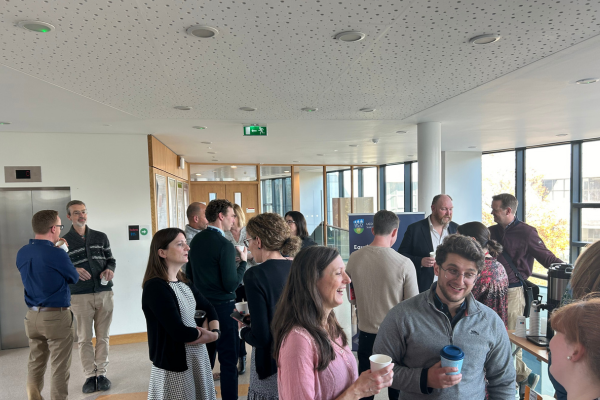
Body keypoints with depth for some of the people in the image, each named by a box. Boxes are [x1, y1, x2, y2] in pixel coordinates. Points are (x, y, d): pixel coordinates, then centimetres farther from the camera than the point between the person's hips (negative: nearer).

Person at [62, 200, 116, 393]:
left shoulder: (101, 237, 9)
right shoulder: (64, 241, 3)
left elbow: (111, 259, 13)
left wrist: (110, 269, -8)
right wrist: (73, 270, -17)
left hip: (104, 293, 2)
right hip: (80, 296, -1)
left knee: (103, 337, 9)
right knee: (84, 339, 6)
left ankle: (102, 373, 21)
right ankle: (90, 375, 19)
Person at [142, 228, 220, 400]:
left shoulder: (183, 282, 4)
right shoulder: (155, 287, -22)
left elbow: (208, 308, 12)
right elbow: (180, 333, -26)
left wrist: (215, 332, -7)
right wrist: (204, 334, -8)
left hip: (198, 357, 8)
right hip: (174, 364, -8)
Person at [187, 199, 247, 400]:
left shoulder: (196, 240, 4)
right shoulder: (224, 245, -19)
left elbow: (190, 274, 13)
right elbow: (231, 285, -19)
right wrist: (243, 262, -8)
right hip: (222, 307, -8)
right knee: (228, 359, 3)